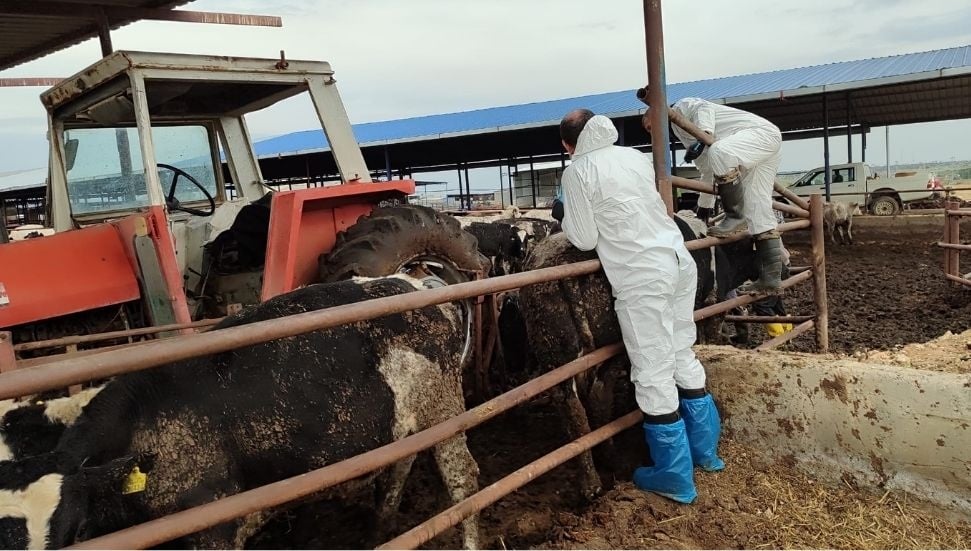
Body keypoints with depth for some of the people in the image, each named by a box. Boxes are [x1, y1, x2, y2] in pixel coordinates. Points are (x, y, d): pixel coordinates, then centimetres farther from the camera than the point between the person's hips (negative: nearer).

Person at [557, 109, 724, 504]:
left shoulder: (577, 171, -4)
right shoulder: (636, 156, 14)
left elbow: (584, 240, -3)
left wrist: (566, 220, 14)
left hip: (641, 276, -7)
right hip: (680, 260, 8)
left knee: (653, 375, 2)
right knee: (684, 359, 20)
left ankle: (676, 478, 13)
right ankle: (705, 451, 34)